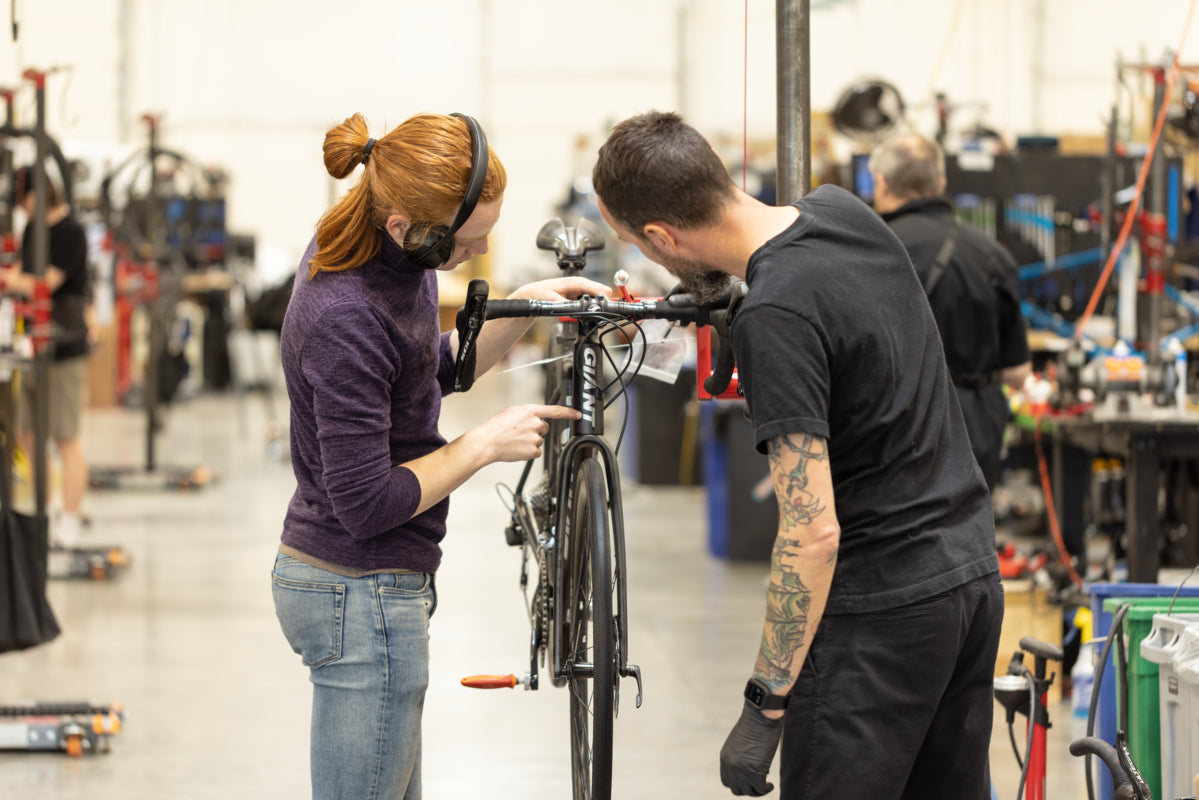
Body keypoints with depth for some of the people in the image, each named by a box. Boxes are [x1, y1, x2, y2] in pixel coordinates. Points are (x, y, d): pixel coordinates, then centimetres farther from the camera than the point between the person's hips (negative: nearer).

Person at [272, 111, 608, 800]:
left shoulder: (392, 255, 0)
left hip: (373, 585, 10)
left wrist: (523, 310, 3)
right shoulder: (344, 322, -29)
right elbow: (366, 503, -25)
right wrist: (486, 445, -16)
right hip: (361, 598, -10)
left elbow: (435, 370, 17)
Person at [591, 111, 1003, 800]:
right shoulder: (844, 211, 3)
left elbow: (813, 532, -25)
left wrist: (766, 707, -20)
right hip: (972, 570, 9)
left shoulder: (774, 318, -23)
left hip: (879, 604, -9)